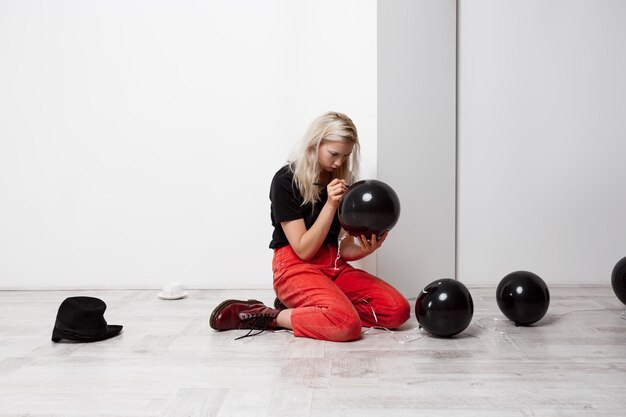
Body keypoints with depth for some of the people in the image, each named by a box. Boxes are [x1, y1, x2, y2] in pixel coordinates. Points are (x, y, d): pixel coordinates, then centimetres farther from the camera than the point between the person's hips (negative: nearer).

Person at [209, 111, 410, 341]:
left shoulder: (342, 182, 9)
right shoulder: (286, 180, -9)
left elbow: (344, 249, 7)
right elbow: (304, 250, -13)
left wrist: (365, 249, -16)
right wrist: (330, 204, -21)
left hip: (335, 268, 8)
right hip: (296, 267, -7)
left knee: (398, 309, -13)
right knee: (347, 324, -33)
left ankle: (302, 305, -4)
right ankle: (272, 317, -12)